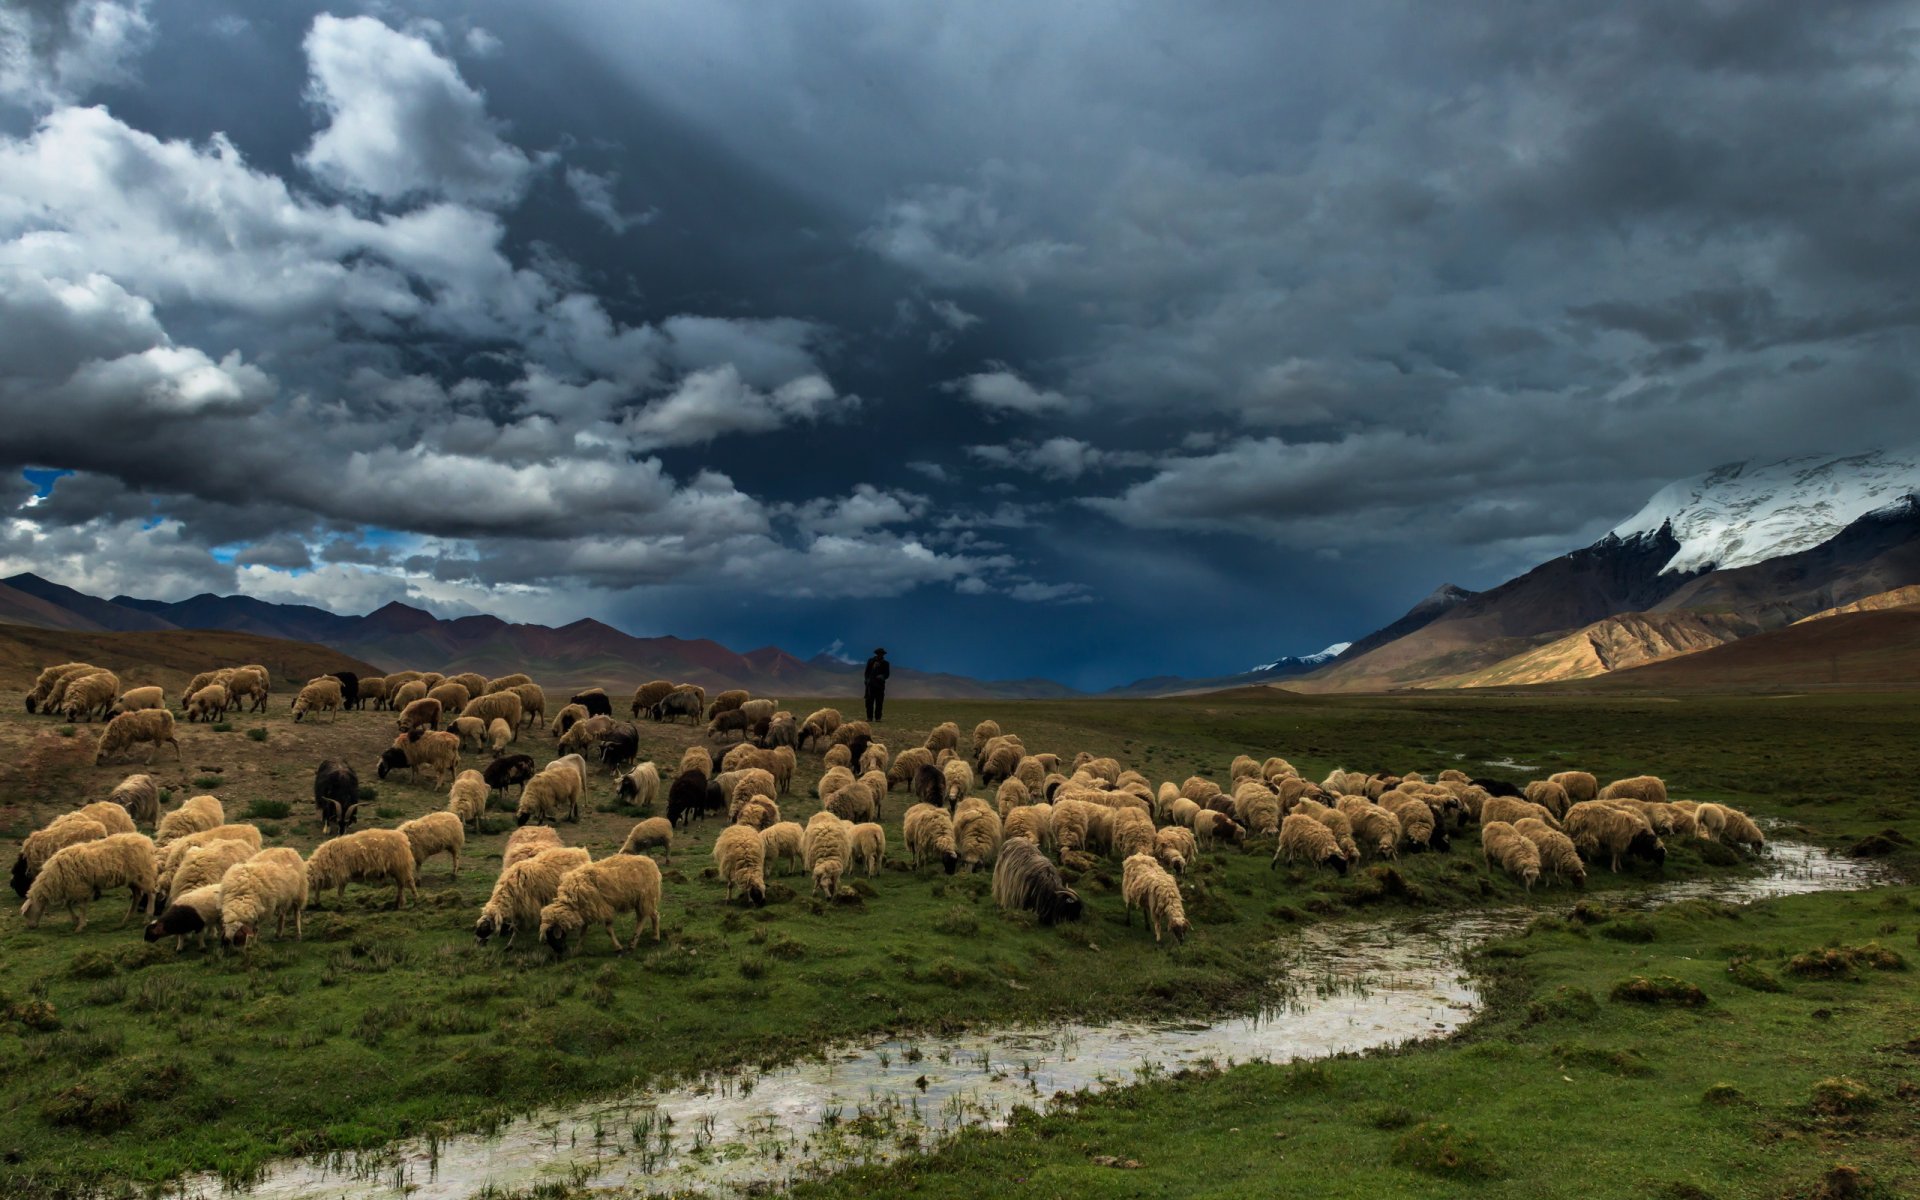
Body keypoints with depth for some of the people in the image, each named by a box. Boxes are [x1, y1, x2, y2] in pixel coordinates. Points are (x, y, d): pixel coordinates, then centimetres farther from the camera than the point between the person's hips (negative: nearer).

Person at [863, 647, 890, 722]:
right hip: (871, 684, 1)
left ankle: (877, 717, 0)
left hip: (880, 684, -1)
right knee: (869, 701, -3)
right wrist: (867, 680, -1)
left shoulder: (885, 663, 7)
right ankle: (869, 717, 1)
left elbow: (887, 674, 5)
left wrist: (882, 676, -16)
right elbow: (867, 672, 13)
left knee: (879, 702, -4)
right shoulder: (871, 661, 11)